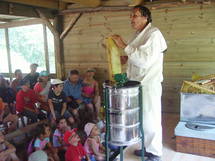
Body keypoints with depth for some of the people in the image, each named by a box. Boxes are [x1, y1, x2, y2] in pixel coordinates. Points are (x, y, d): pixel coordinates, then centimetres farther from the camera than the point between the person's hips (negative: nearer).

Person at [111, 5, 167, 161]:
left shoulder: (153, 34, -14)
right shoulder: (139, 35, 12)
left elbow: (145, 59, -26)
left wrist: (124, 46, -23)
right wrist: (127, 58, 5)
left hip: (149, 85, -8)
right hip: (138, 84, 9)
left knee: (151, 119, 3)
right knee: (142, 119, 18)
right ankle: (147, 147, 34)